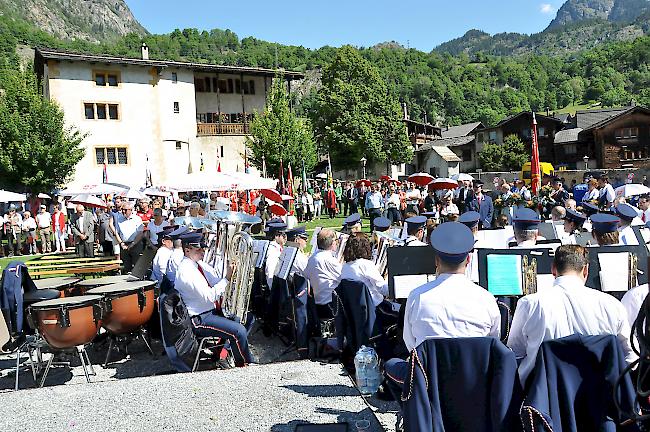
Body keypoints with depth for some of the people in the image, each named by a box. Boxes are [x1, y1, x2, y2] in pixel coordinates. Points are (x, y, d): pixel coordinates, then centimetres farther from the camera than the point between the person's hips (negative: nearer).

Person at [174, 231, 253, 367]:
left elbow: (217, 283, 10)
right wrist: (227, 277, -26)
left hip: (212, 311, 10)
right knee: (239, 331, -21)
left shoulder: (200, 264, 8)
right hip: (198, 319, -10)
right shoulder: (186, 270, -21)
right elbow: (209, 296, -27)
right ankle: (245, 366, 1)